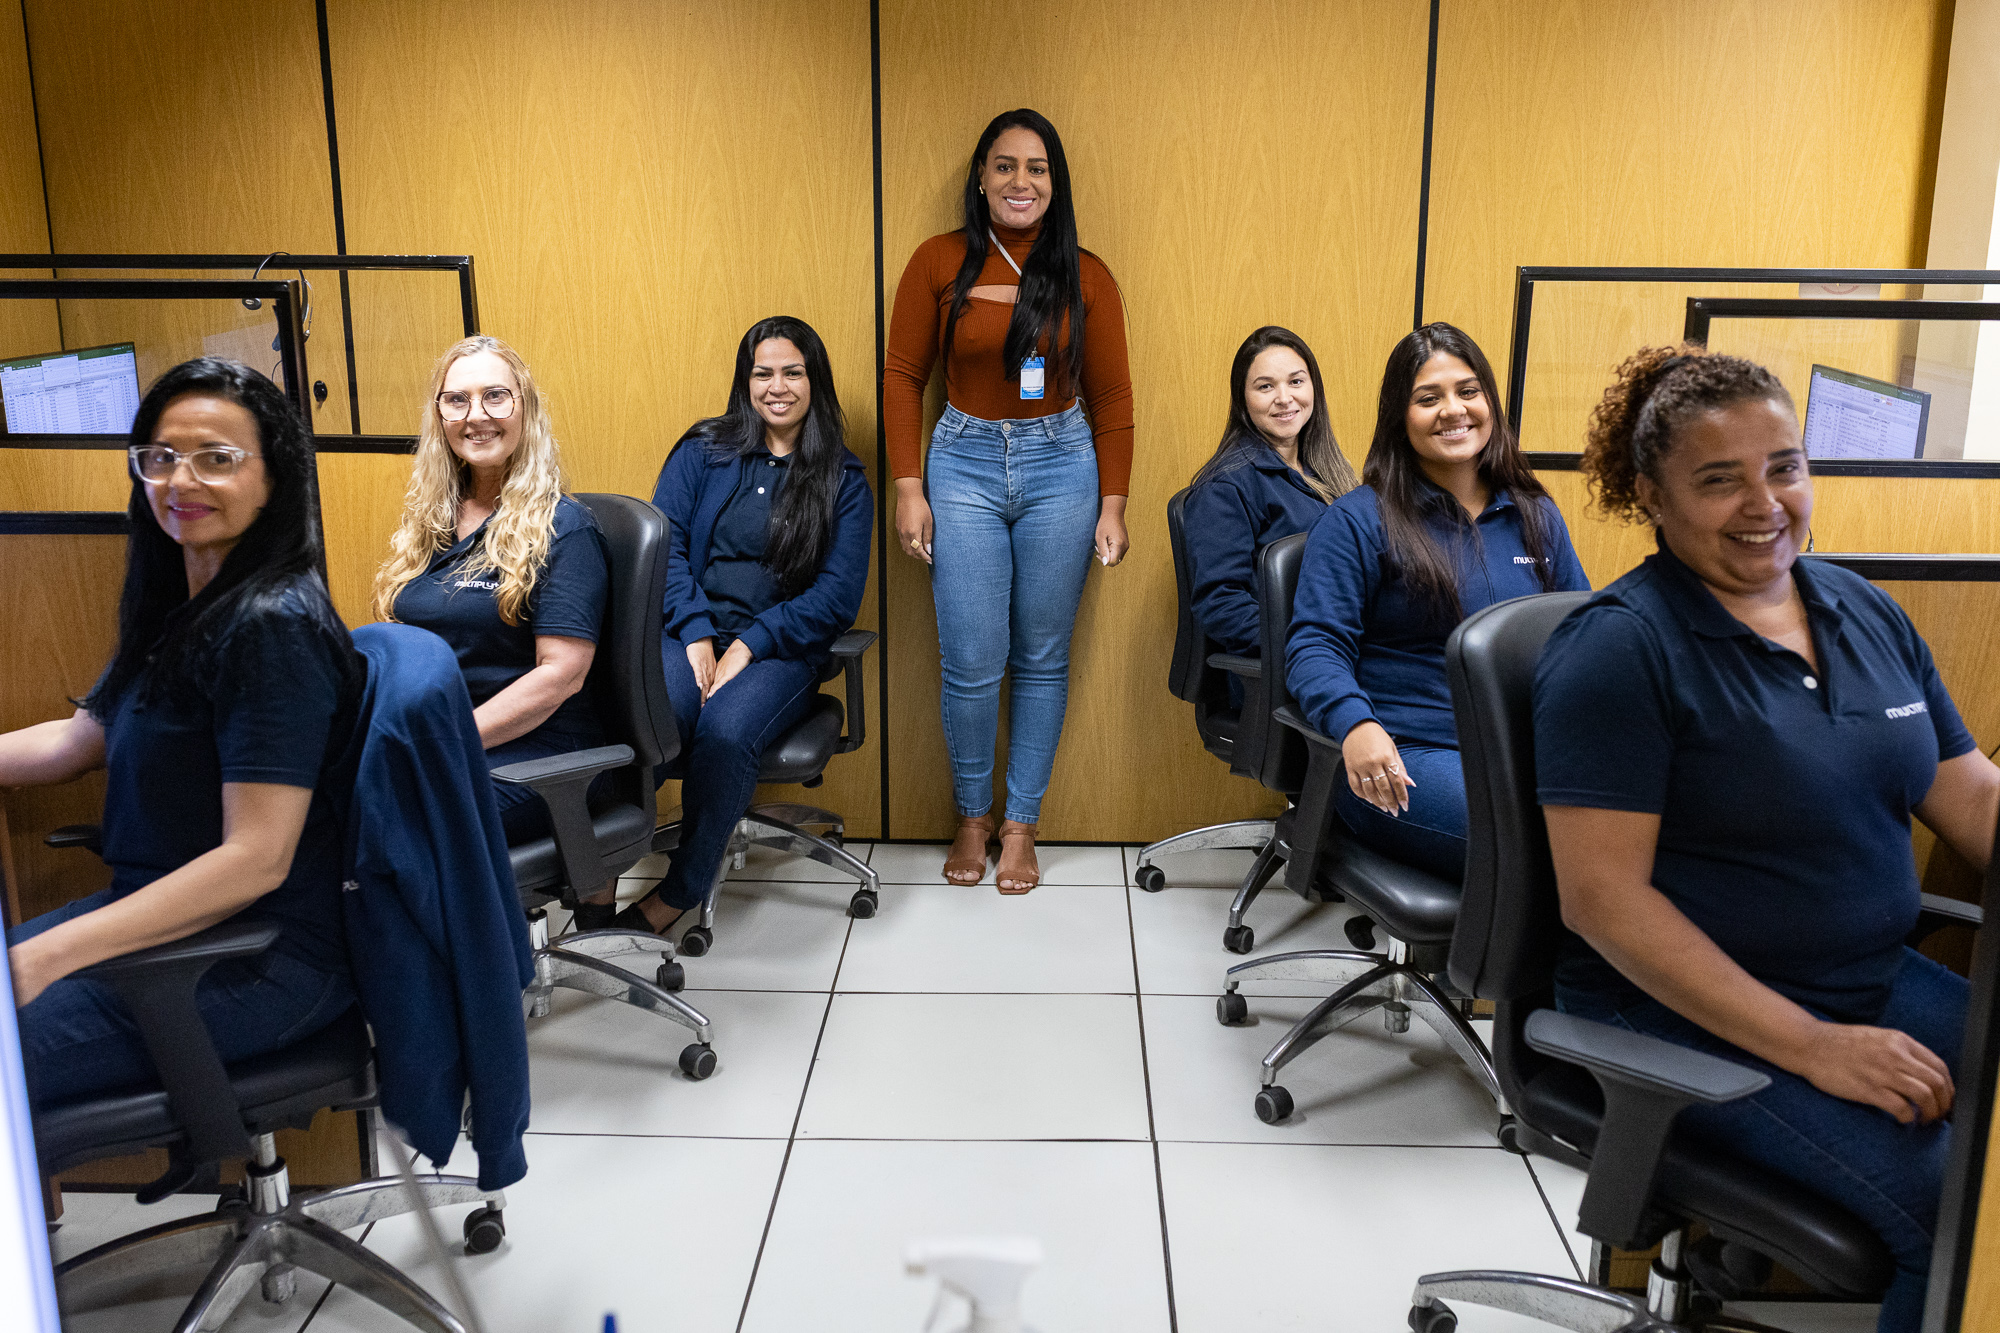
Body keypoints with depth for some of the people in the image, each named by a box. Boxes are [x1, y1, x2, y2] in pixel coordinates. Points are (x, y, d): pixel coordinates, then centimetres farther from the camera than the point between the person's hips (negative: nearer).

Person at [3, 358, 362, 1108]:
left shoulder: (273, 625, -20)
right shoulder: (179, 609, 10)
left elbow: (256, 860, -24)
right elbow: (79, 739, 20)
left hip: (263, 955, -9)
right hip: (158, 909, 9)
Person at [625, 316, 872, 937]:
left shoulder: (843, 481, 9)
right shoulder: (702, 450, 14)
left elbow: (838, 594, 0)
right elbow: (664, 542, 4)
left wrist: (748, 645, -12)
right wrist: (696, 634, -12)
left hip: (781, 647, -1)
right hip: (688, 634, 1)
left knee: (723, 733, -33)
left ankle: (680, 891, -16)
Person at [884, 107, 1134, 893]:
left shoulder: (1084, 276, 1)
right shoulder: (939, 263, -1)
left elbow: (1110, 397, 4)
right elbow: (903, 376, 2)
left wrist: (1113, 505, 1)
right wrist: (908, 489, -4)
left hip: (1060, 465, 1)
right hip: (964, 466, -1)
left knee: (1041, 658, 7)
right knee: (972, 661, -2)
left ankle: (1021, 825, 21)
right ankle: (972, 817, 20)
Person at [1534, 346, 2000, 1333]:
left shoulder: (1866, 613, 10)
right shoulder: (1619, 647, -13)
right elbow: (1601, 896, -18)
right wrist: (1813, 1048, -20)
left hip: (1876, 983, 7)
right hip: (1690, 1013, -7)